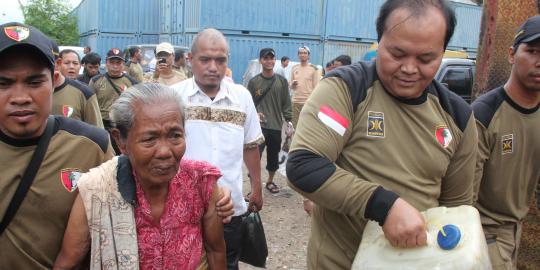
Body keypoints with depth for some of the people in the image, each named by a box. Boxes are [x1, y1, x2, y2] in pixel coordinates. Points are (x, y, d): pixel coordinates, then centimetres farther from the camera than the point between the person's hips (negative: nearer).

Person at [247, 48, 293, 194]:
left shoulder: (282, 81, 6)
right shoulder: (253, 82, 0)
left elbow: (286, 103, 8)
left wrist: (288, 120, 1)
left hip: (276, 126, 3)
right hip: (259, 126, -3)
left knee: (273, 155, 14)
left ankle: (270, 181, 34)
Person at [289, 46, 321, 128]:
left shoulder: (313, 69, -2)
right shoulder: (294, 68, 11)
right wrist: (292, 84, -8)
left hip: (308, 102, -4)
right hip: (295, 101, 4)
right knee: (295, 125, 9)